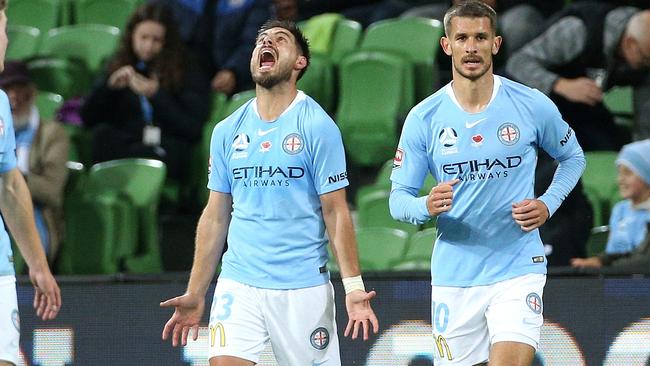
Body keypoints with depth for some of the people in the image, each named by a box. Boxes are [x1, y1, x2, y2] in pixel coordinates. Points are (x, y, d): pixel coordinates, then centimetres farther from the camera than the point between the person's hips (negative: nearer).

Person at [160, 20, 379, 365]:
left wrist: (354, 288, -12)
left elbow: (336, 213, -4)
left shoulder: (317, 126, -3)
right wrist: (194, 294, 11)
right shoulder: (227, 131, 10)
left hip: (303, 288, -3)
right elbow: (215, 216, 15)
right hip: (238, 285, 3)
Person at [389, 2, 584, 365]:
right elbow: (398, 199, 1)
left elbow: (573, 157, 15)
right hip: (453, 277, 2)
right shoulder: (423, 118, -2)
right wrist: (427, 206, -22)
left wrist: (548, 204, -2)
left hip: (518, 270, -2)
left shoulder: (533, 106, -3)